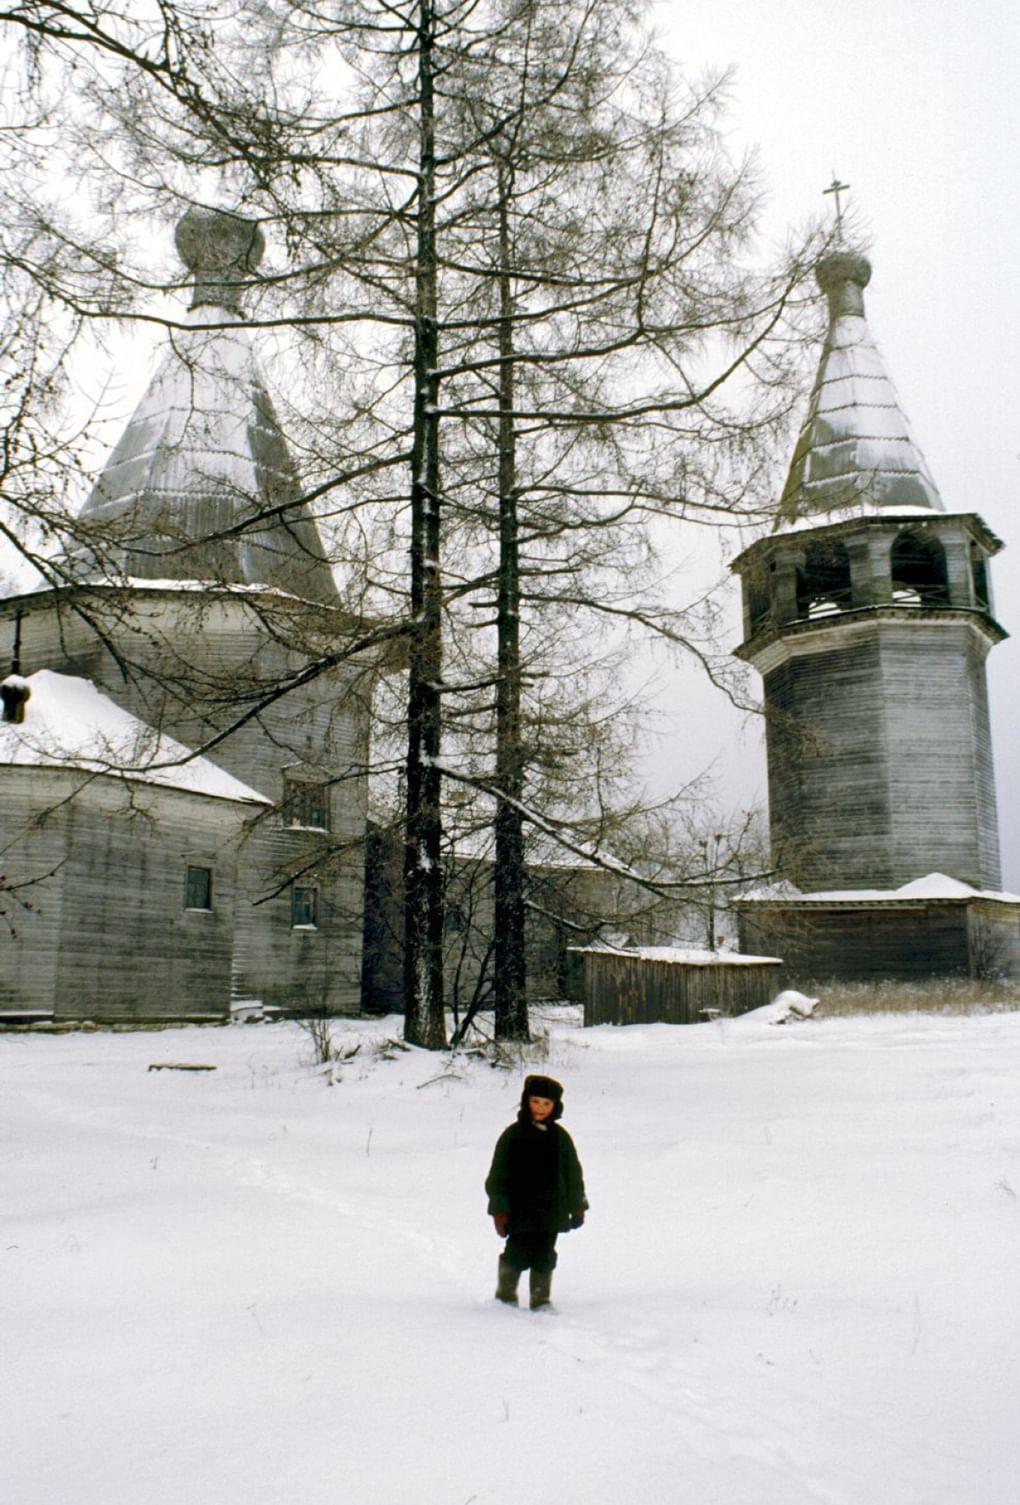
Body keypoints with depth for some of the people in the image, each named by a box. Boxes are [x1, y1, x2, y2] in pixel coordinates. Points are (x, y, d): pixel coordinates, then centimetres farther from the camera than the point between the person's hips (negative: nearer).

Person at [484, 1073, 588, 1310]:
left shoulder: (560, 1137, 6)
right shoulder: (513, 1135, -3)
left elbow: (573, 1174, 15)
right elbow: (498, 1175, -1)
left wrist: (577, 1206, 14)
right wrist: (499, 1210, -5)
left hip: (551, 1210, 3)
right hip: (519, 1210, -3)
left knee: (544, 1257, 6)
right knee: (517, 1255, 1)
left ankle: (541, 1300, 20)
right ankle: (505, 1294, 22)